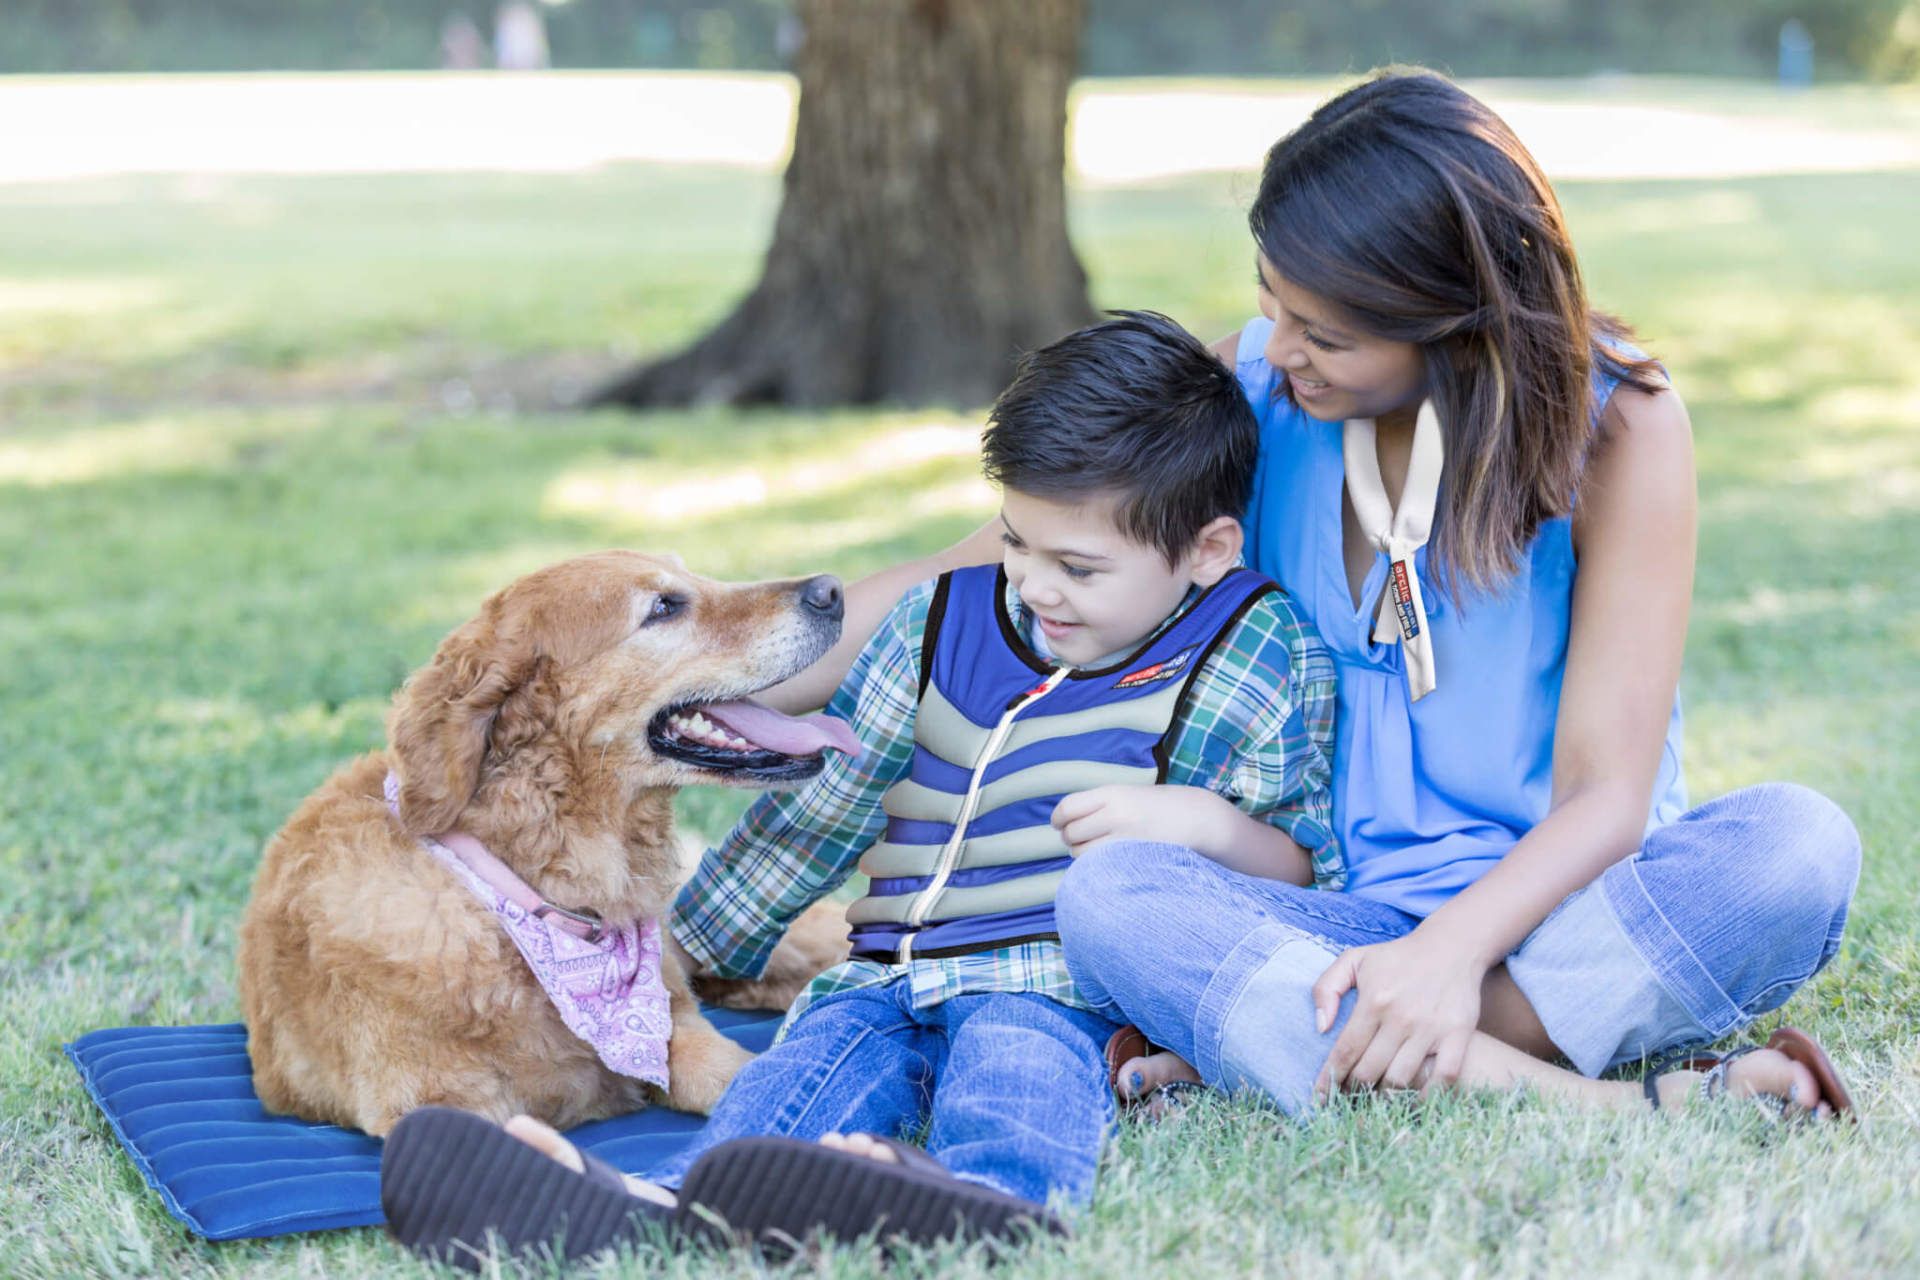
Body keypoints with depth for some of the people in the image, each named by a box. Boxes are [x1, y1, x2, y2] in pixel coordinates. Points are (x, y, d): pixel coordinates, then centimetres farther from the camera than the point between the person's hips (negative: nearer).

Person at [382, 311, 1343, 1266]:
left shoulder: (1258, 657, 6)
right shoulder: (939, 623, 17)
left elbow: (1309, 873, 9)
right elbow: (823, 796, 25)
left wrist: (1204, 822, -13)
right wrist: (689, 954, 29)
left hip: (1064, 983, -4)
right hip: (891, 976, 4)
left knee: (1014, 1060, -38)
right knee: (815, 1059, -28)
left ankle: (990, 1211, -72)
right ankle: (655, 1211, -58)